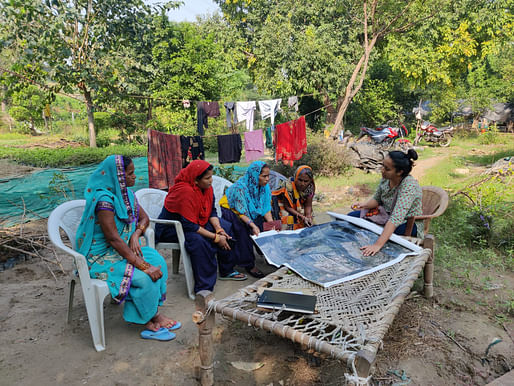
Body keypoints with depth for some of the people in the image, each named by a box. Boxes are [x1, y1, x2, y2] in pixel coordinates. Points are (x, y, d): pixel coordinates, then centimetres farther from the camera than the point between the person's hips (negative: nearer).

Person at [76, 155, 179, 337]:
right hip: (100, 258, -8)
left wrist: (136, 235, -13)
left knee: (157, 260, -10)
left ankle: (153, 314, -3)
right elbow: (114, 239, -29)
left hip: (120, 251, 8)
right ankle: (149, 318, 0)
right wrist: (143, 265, -28)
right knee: (144, 276, -24)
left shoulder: (126, 193, 1)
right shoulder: (104, 199, -25)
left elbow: (144, 218, 10)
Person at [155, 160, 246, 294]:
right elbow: (189, 225, -32)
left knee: (227, 227, 0)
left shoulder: (207, 187, -6)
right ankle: (204, 288, -27)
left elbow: (212, 211, 2)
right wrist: (216, 237, -28)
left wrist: (219, 229, -16)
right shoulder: (185, 191, -32)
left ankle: (227, 271, 11)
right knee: (199, 241, -36)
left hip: (196, 222, 9)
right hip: (170, 229, -9)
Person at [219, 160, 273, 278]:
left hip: (251, 212, 7)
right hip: (231, 210, -7)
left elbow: (266, 208, -7)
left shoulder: (264, 186, -10)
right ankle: (248, 265, -26)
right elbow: (241, 213, -30)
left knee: (264, 223, -19)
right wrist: (252, 224, -46)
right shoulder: (240, 187, -31)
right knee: (243, 228, -33)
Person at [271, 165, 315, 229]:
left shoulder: (310, 188, -21)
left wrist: (308, 217, -31)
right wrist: (302, 217, -33)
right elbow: (287, 207, -25)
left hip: (297, 205, 5)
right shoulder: (288, 186, -34)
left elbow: (308, 206, -11)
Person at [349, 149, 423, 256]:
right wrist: (364, 205, -14)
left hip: (408, 225, -7)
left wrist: (378, 245, -48)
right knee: (351, 216, -2)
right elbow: (377, 199, 9)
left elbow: (396, 219, -41)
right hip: (386, 215, 8)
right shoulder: (386, 178, -9)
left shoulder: (409, 186, -31)